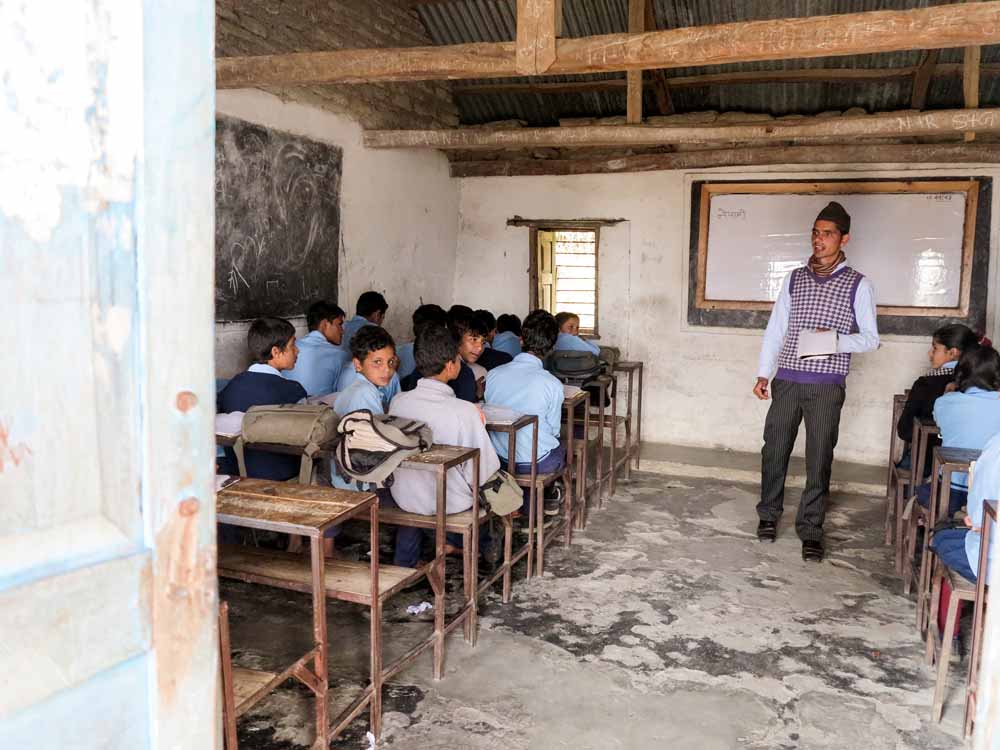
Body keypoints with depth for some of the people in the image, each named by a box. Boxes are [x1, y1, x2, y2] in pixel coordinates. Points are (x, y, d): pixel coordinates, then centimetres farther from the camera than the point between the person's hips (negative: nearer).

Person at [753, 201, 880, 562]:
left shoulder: (858, 285, 2)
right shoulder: (794, 278, 10)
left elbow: (870, 339, 2)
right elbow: (775, 329, 12)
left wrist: (836, 340, -17)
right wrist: (763, 375, 6)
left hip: (827, 384, -2)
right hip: (787, 380, 3)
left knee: (819, 458, 2)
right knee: (774, 449, 7)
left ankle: (810, 530, 13)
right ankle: (768, 514, 26)